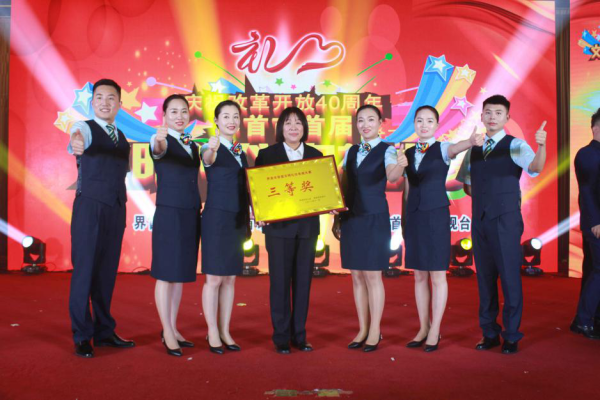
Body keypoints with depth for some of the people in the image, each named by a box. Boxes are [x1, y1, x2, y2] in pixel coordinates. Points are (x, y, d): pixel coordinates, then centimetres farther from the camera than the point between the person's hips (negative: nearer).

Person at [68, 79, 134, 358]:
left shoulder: (122, 137, 15)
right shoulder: (85, 128, -4)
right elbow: (78, 136, -29)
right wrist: (76, 144, -53)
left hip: (116, 210, 5)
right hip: (89, 208, -5)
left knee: (107, 272, 9)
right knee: (84, 271, -2)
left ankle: (104, 331, 19)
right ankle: (82, 337, 8)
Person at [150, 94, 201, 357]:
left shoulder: (192, 144, 13)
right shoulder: (162, 140, -6)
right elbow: (158, 151, -31)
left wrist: (199, 207, 11)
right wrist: (158, 141, -54)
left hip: (191, 215, 7)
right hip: (169, 214, -7)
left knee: (181, 273, 11)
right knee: (166, 274, 0)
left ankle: (173, 329, 21)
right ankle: (167, 332, 8)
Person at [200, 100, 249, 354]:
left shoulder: (240, 152, 14)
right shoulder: (212, 148, -5)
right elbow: (208, 159, -30)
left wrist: (247, 222, 13)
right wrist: (212, 148, -54)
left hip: (237, 220, 6)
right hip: (216, 217, -6)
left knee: (230, 278, 10)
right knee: (214, 278, -1)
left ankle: (225, 332, 18)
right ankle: (213, 333, 9)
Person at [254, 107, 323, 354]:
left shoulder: (316, 155, 10)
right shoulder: (267, 154, 2)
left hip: (307, 227, 3)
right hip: (279, 226, -3)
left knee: (303, 281, 8)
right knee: (280, 281, 3)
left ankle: (299, 335, 18)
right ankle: (281, 337, 12)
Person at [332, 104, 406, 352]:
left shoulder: (387, 150, -4)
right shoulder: (350, 152, 12)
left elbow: (391, 177, -24)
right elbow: (343, 189, 14)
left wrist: (400, 167, -45)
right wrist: (336, 218, 12)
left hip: (375, 217, -5)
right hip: (351, 218, 5)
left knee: (372, 275, -2)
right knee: (357, 276, 9)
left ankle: (375, 330, 11)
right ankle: (363, 330, 20)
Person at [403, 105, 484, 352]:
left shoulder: (442, 149, -2)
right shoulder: (408, 153, 11)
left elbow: (456, 148, -27)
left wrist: (471, 141, -49)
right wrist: (404, 220, 12)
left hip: (436, 215, -4)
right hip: (414, 216, 4)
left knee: (437, 276, 1)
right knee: (420, 276, 10)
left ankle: (435, 331, 11)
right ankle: (424, 328, 21)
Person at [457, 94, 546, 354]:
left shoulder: (515, 145, -4)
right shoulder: (473, 149, 11)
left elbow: (535, 167, -24)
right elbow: (466, 184, 21)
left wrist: (541, 146, -42)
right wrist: (484, 197, 6)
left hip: (506, 221, -5)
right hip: (480, 220, 5)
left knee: (510, 277, -1)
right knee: (484, 277, 10)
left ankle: (511, 336, 11)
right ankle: (489, 333, 21)